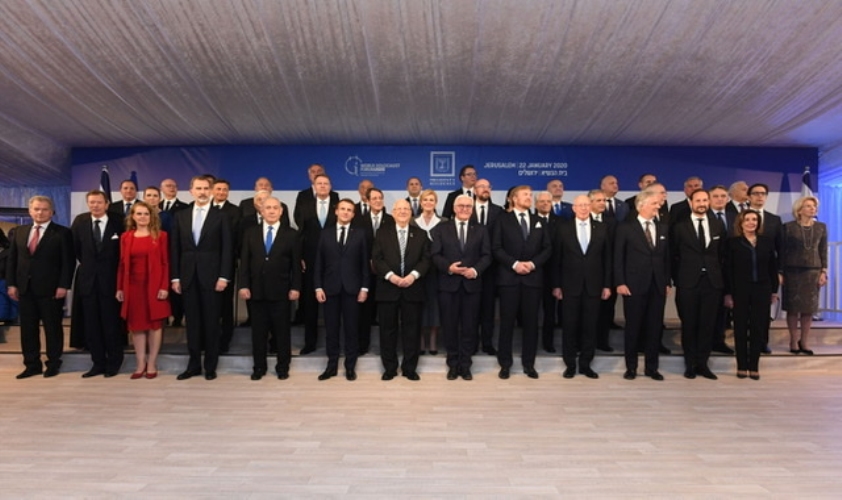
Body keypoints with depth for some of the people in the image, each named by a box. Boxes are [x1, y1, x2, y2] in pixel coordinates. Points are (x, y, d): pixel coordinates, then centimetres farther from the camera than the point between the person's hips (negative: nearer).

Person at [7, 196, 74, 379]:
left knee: (52, 327, 4)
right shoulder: (19, 231, 13)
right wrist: (11, 283, 3)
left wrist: (63, 285, -15)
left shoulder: (62, 233, -3)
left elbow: (68, 261, -8)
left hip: (50, 289, -5)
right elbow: (12, 259, 12)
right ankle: (32, 364, 18)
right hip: (25, 288, 5)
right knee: (28, 328, 9)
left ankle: (53, 364, 15)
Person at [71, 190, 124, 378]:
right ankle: (98, 363, 18)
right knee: (91, 325, 8)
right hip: (88, 279, 4)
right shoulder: (80, 221, 3)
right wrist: (87, 264, 13)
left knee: (111, 324, 3)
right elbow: (75, 246, 14)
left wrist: (119, 273, 3)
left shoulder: (118, 223, -6)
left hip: (110, 280, -3)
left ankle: (113, 363, 15)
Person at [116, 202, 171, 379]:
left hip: (154, 286, -3)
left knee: (155, 324, 4)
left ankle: (152, 364, 13)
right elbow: (122, 264, 8)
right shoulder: (126, 237, 8)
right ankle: (141, 364, 15)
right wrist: (120, 288, 4)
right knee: (136, 325, 6)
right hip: (133, 286, 3)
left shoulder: (161, 236, -1)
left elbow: (165, 263, -4)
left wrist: (164, 286, -11)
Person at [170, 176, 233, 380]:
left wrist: (223, 276, -11)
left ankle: (210, 366, 13)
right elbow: (175, 248, 8)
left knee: (211, 321, 4)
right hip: (188, 276, 3)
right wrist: (175, 277, 2)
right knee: (192, 322, 8)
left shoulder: (221, 217, 1)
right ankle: (194, 364, 17)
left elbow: (227, 249, -4)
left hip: (211, 276, -3)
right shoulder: (180, 216, 10)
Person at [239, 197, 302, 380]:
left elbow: (296, 264, 0)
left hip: (281, 291, -2)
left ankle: (282, 367, 17)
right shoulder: (250, 233, 8)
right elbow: (244, 261, 4)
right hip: (256, 290, 2)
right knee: (258, 331, 8)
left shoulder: (291, 234, 3)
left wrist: (295, 287, -7)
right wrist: (244, 285, -4)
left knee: (282, 330, 6)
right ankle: (259, 367, 19)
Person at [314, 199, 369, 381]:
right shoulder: (326, 234, 8)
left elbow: (365, 263, 2)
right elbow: (319, 263, 6)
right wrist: (318, 287, -2)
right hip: (330, 288, 1)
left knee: (351, 328, 4)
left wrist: (364, 287, -5)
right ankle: (332, 366, 15)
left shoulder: (360, 234, 5)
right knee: (331, 329, 6)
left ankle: (350, 366, 14)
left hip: (351, 288, -1)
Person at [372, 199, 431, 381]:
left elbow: (426, 259, 2)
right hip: (388, 288, 0)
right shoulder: (382, 232, 7)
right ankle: (389, 368, 17)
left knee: (412, 330, 5)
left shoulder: (420, 234, 10)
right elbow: (377, 259, -1)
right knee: (388, 330, 5)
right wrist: (391, 276, -15)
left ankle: (410, 368, 16)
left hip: (413, 289, 1)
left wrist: (413, 275, -14)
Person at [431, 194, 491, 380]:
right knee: (450, 325, 5)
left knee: (469, 326, 5)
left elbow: (486, 255, 4)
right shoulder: (441, 228, 7)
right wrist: (448, 267, -17)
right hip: (448, 284, -1)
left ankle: (465, 365, 16)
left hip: (472, 284, 1)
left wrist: (476, 270, -13)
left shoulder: (480, 229, 11)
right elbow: (435, 254, 0)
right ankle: (453, 365, 17)